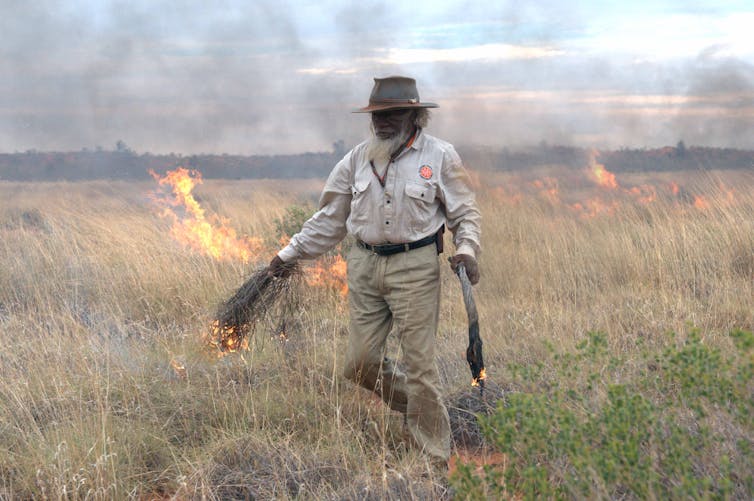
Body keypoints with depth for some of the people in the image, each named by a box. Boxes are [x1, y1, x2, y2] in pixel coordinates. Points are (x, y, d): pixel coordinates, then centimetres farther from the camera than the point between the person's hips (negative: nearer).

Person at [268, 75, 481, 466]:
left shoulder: (440, 156, -3)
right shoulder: (358, 158, 8)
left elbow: (464, 213, 2)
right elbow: (330, 218, 14)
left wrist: (467, 248, -18)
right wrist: (289, 254, 11)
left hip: (414, 267, -5)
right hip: (365, 265, 5)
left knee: (419, 362, -4)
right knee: (360, 364, 4)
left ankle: (434, 457, 8)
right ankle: (414, 405, 31)